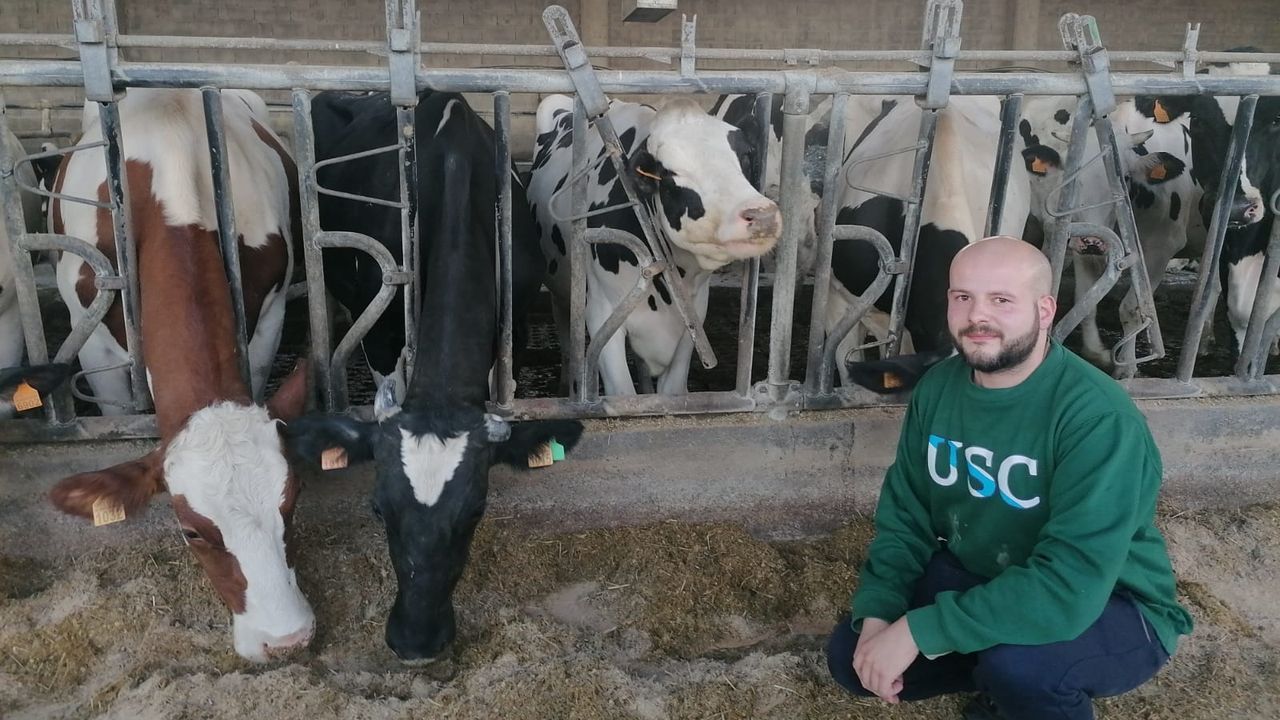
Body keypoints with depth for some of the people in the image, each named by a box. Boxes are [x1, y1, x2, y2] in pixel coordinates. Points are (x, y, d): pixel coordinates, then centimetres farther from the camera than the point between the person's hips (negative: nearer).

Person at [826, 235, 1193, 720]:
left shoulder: (1098, 416, -29)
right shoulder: (937, 387, -8)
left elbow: (1069, 587, -36)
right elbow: (905, 511, -1)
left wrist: (918, 630, -34)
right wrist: (877, 613, -16)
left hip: (1109, 607, -6)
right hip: (978, 579, 6)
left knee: (1017, 661, -36)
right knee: (851, 655, -5)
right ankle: (1003, 680, 17)